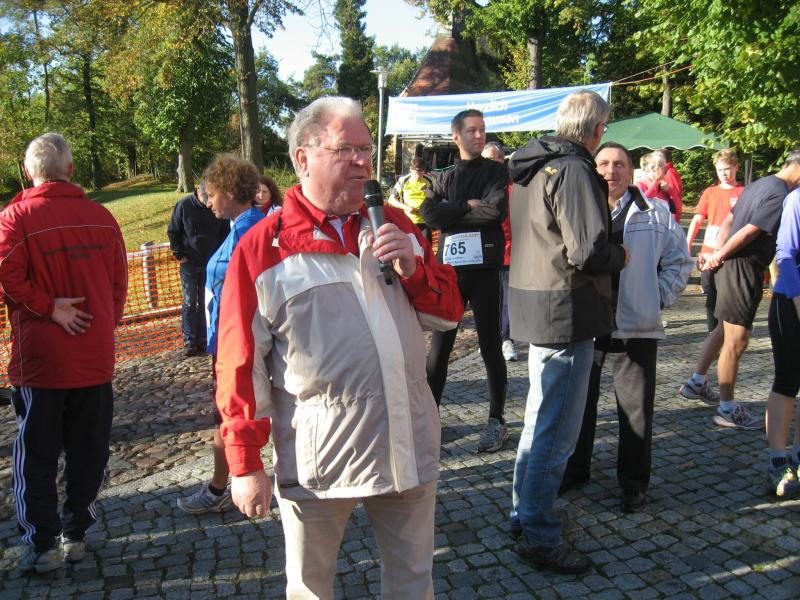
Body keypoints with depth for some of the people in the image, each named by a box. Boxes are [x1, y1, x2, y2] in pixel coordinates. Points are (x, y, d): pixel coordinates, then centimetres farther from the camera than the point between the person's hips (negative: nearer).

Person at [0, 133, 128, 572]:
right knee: (87, 450, 13)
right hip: (95, 358, 3)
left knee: (36, 456, 10)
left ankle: (43, 544, 16)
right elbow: (119, 279, 6)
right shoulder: (100, 216, 2)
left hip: (40, 361, -3)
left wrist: (49, 307, -11)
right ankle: (75, 534, 23)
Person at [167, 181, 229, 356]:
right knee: (189, 303, 1)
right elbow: (172, 231, 0)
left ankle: (203, 341, 13)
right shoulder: (184, 205, -9)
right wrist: (179, 255, -4)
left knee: (207, 303, 6)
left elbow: (225, 232, 9)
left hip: (211, 263, 2)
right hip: (189, 263, -1)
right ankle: (189, 342, 7)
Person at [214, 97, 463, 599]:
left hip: (409, 448, 4)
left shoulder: (395, 226, 5)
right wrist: (245, 465, -5)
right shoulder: (262, 248, -9)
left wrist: (413, 267, -12)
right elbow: (240, 365, -7)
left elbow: (450, 312, 8)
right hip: (319, 460, -3)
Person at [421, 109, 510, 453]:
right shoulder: (444, 179, 16)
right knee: (439, 345, 5)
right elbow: (429, 214, -3)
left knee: (490, 346, 4)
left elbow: (497, 209, -13)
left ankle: (497, 421, 16)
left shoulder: (496, 172, 6)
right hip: (450, 267, 3)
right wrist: (468, 207, -10)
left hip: (484, 268, -3)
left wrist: (451, 214, -6)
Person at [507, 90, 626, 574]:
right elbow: (588, 253, -23)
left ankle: (525, 514, 34)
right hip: (565, 314, -10)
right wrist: (621, 256, -3)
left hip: (536, 308, 10)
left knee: (541, 420, 21)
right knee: (557, 431, -1)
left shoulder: (531, 167, 13)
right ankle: (540, 537, 10)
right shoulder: (574, 171, -16)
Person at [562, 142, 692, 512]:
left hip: (635, 327, -1)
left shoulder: (654, 214, 2)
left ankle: (634, 483, 21)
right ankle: (574, 469, 30)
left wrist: (659, 298, -1)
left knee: (636, 407, 6)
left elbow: (679, 261, 8)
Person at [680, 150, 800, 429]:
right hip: (744, 268, -10)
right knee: (737, 340, -3)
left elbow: (728, 220, 14)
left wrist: (718, 254, 6)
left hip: (731, 265, 10)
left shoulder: (759, 184, 14)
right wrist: (719, 256, -7)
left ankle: (697, 380, 34)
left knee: (724, 329, 23)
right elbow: (748, 233, -19)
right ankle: (727, 409, 5)